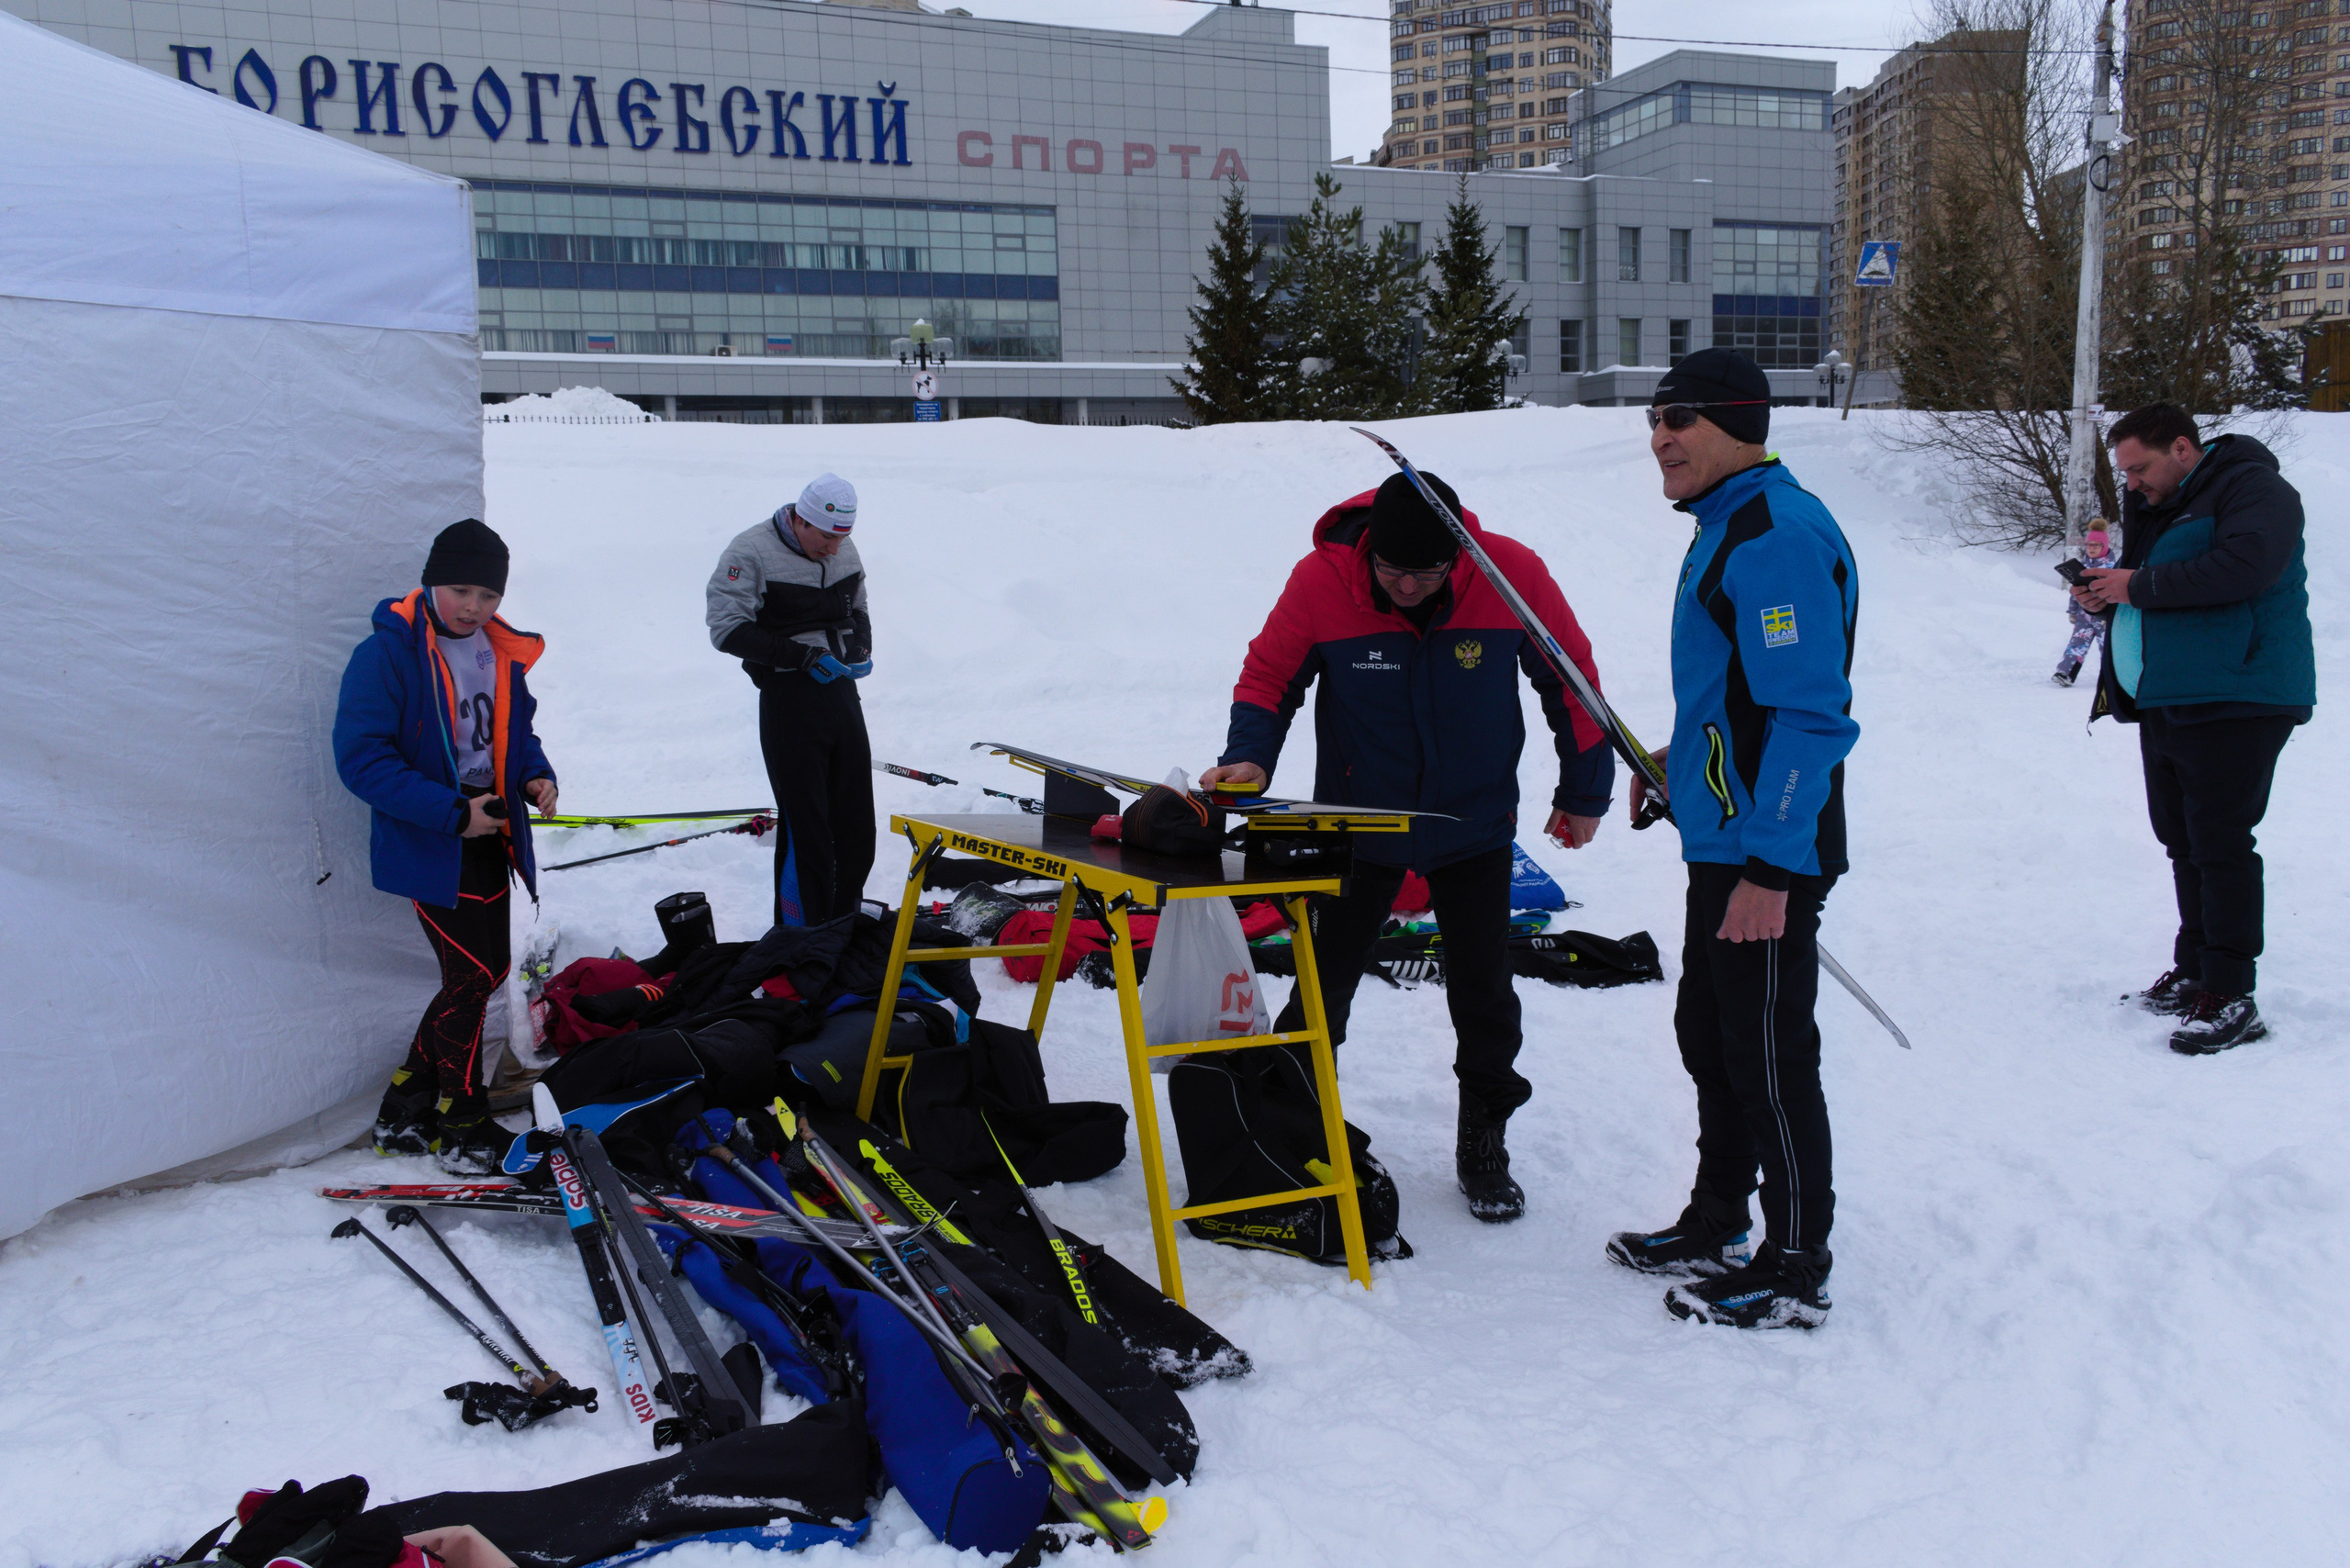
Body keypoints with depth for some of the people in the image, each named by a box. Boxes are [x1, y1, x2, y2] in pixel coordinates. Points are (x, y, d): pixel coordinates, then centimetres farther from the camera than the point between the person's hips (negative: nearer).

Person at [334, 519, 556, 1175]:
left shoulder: (501, 653, 7)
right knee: (471, 975, -7)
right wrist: (450, 812, -24)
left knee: (490, 969, 12)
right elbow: (360, 758, -19)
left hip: (490, 837, 8)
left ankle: (404, 1111, 26)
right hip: (430, 847, -8)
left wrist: (537, 776, 0)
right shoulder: (387, 654, -15)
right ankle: (462, 1127, 11)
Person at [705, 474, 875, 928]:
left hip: (843, 692, 6)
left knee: (857, 823, 10)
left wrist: (861, 651, 4)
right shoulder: (751, 552, -10)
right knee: (804, 827, -5)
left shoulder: (844, 551, 10)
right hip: (788, 700, -6)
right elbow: (728, 629, -15)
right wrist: (806, 657, -19)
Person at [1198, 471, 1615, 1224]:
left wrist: (1584, 792, 3)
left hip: (1475, 824, 1)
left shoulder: (1513, 574, -19)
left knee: (1483, 994, 7)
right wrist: (1247, 757, -27)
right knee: (1323, 983, 6)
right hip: (1358, 822, 0)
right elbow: (1269, 676, -8)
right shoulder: (1320, 580, -21)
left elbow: (1571, 677, -4)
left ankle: (1483, 1145, 26)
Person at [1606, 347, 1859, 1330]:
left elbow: (1810, 714, -24)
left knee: (1767, 1055, 1)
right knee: (1708, 1035, 19)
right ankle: (1717, 1227, 36)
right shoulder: (1727, 525, 14)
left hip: (1769, 855, -10)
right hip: (1724, 841, 10)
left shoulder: (1779, 534, -19)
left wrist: (1770, 868, -26)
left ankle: (1795, 1274, 16)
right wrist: (1681, 760, 19)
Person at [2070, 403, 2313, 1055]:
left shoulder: (2252, 487, -8)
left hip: (2233, 701, -9)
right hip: (2162, 702, 9)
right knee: (2182, 840, 12)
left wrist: (2140, 585, -18)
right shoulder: (2153, 506, 19)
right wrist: (2106, 599, 6)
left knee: (2220, 843, -10)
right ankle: (2193, 972, 20)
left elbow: (2244, 566, -26)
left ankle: (2230, 997, -7)